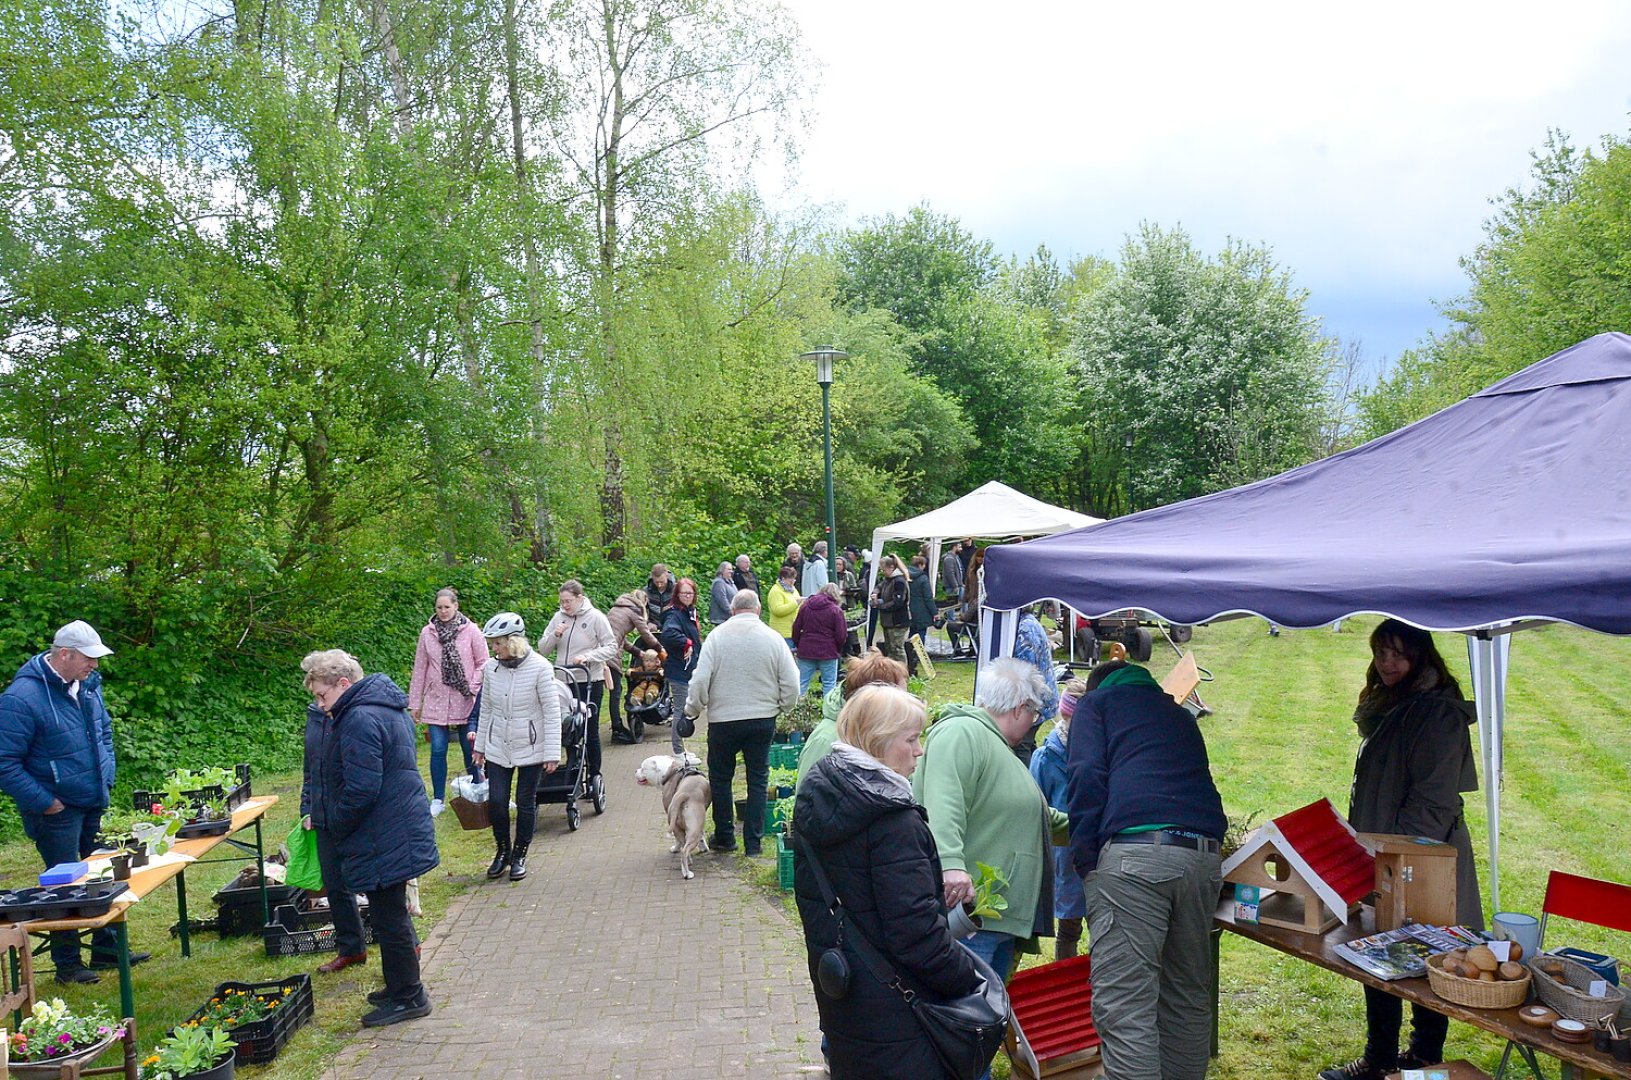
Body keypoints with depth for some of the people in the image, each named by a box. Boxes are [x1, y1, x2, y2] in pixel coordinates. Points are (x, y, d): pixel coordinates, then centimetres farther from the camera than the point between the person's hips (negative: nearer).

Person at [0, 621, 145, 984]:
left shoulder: (87, 684, 4)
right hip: (57, 811, -7)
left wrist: (106, 775, 11)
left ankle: (107, 947, 28)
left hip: (94, 804, 7)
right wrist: (45, 802, -18)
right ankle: (67, 963, 17)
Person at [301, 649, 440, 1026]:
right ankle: (401, 988, 33)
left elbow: (361, 791, -25)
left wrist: (327, 823, -9)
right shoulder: (387, 707, 12)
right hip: (399, 831, 11)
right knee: (392, 914, 21)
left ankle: (407, 998, 14)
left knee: (389, 918, 2)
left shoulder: (359, 720, -21)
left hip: (383, 838, -11)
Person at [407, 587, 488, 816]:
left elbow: (483, 663, 1)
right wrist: (414, 702, 7)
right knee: (438, 750, -1)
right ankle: (438, 799, 12)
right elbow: (420, 669, 6)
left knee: (470, 750, 7)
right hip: (436, 702, 1)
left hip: (465, 702, -1)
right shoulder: (427, 633, 3)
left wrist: (473, 688, -11)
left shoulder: (470, 631, -3)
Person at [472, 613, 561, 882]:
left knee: (526, 803, 7)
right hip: (498, 748, 3)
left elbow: (552, 712, -12)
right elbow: (486, 709, 10)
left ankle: (520, 855, 25)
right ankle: (502, 850, 24)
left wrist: (552, 753, -14)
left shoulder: (540, 668, -16)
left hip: (531, 749, -3)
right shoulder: (491, 668, -3)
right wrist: (480, 745, 13)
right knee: (496, 801, 1)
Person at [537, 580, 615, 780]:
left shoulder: (595, 617, -6)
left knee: (590, 730, 3)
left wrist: (588, 656, -20)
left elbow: (612, 647, -7)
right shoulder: (559, 617, 4)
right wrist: (555, 635, -12)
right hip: (564, 682, 4)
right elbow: (542, 649, 7)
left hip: (590, 682, -4)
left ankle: (594, 775, 15)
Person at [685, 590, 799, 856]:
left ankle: (724, 837, 22)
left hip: (723, 719, -1)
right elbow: (791, 685, -3)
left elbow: (700, 680, -11)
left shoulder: (717, 635, -7)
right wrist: (781, 705, 16)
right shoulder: (773, 638, -4)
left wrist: (693, 709, 5)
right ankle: (753, 841, 13)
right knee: (758, 780, 11)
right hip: (763, 721, 1)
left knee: (720, 778, 15)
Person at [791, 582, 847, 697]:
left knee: (802, 683, 10)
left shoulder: (805, 606, 5)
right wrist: (839, 650, 9)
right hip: (828, 652, -3)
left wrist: (797, 645, 20)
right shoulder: (836, 610, -8)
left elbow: (796, 628, 8)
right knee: (829, 683, 5)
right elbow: (842, 635, -8)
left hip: (805, 651, 4)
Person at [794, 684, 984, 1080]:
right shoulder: (893, 820, -23)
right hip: (889, 999, -9)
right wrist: (965, 978, -14)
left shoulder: (815, 800, 4)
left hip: (835, 986, 9)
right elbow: (915, 925, -24)